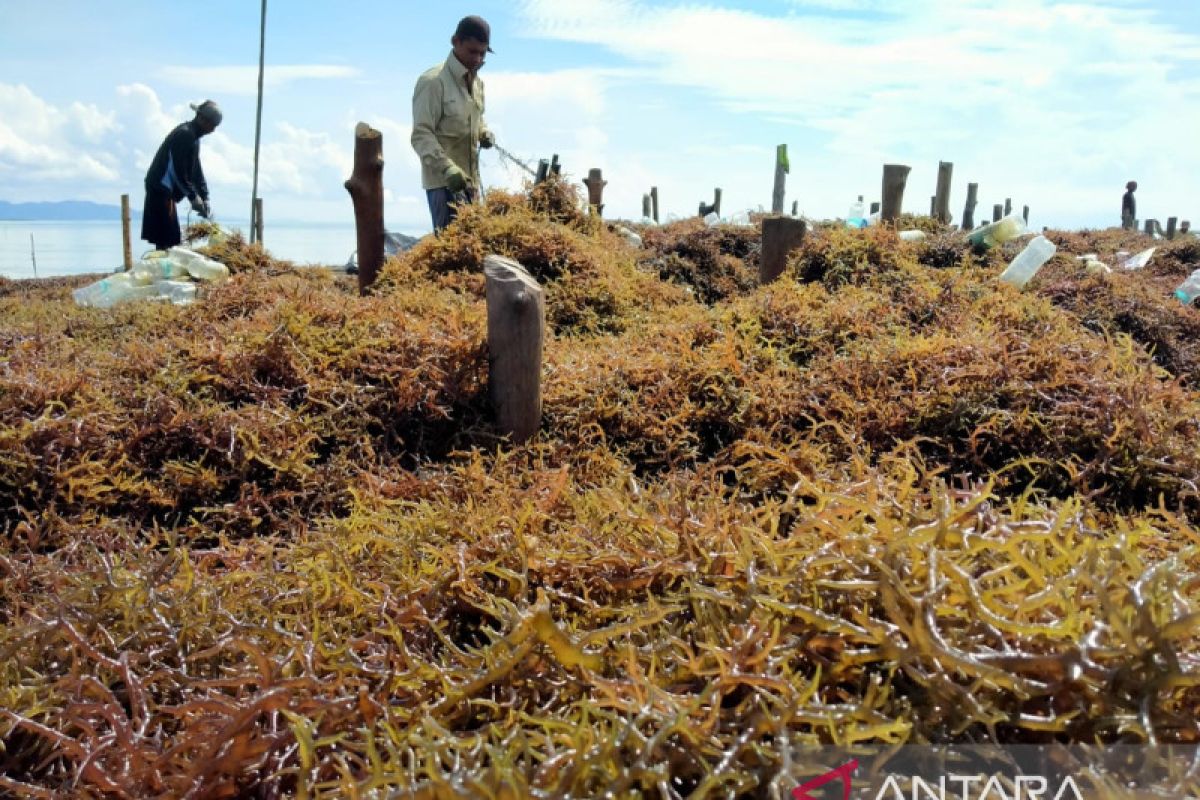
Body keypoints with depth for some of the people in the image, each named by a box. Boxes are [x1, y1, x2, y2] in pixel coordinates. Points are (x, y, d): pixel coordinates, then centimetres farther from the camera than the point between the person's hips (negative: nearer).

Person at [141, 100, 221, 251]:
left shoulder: (193, 136, 12)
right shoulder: (184, 134, -17)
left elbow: (196, 170, 14)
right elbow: (178, 171, -20)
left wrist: (204, 198, 9)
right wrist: (193, 196, -15)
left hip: (166, 189, 10)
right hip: (161, 188, -10)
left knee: (170, 236, 11)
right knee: (166, 238, -10)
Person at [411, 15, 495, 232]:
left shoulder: (477, 82, 13)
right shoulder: (433, 81, -13)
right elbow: (421, 135, -18)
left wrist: (484, 133, 4)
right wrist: (447, 168, -31)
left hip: (469, 180, 8)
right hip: (443, 182, -8)